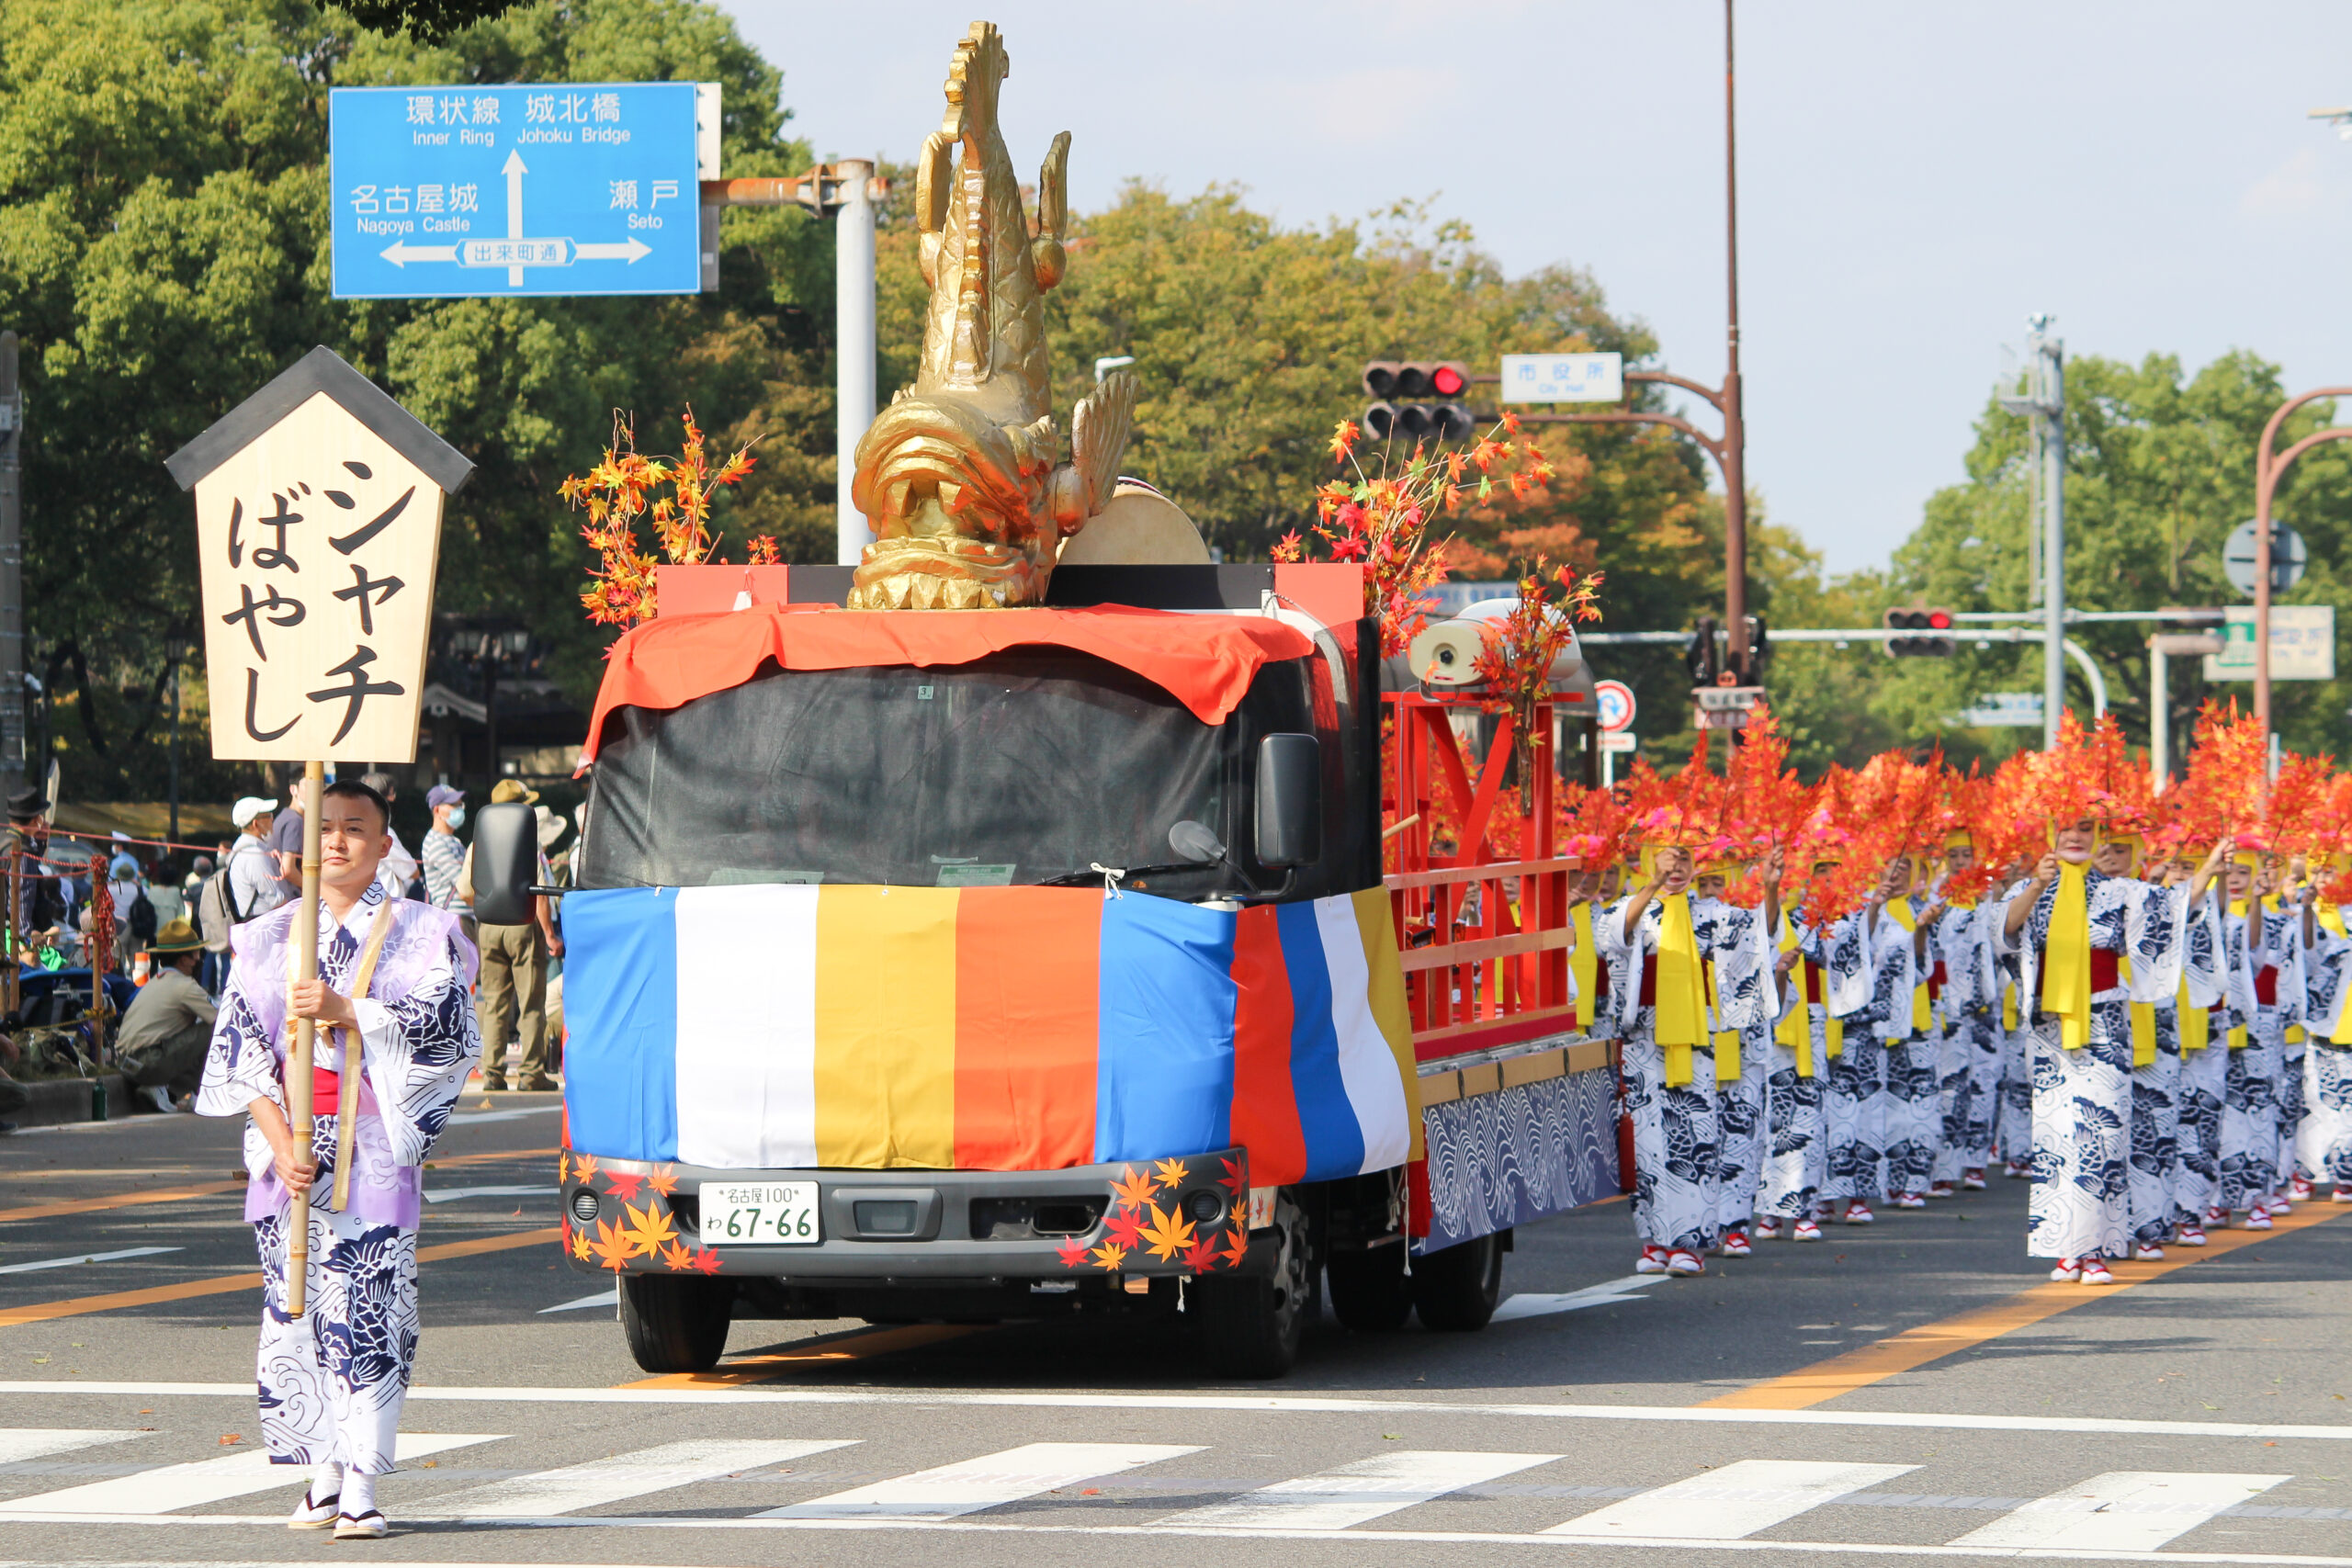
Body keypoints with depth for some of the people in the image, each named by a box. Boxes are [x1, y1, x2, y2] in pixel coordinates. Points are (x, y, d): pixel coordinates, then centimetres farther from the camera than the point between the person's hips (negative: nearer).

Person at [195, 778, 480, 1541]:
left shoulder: (419, 933, 6)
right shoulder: (269, 938, 11)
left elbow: (445, 1028, -5)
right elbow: (241, 1048, 4)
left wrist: (344, 1012, -13)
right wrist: (282, 1143, -8)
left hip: (374, 1147, -3)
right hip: (290, 1143, 3)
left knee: (367, 1307, -10)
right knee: (299, 1303, 1)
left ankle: (361, 1483, -12)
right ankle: (325, 1472, 9)